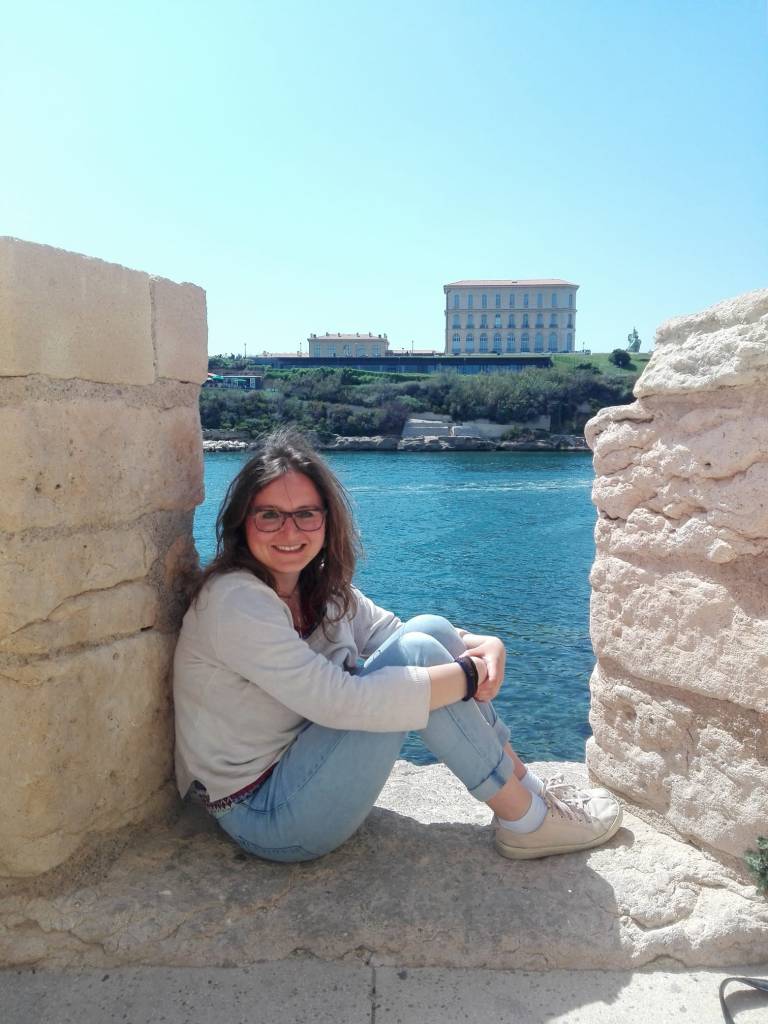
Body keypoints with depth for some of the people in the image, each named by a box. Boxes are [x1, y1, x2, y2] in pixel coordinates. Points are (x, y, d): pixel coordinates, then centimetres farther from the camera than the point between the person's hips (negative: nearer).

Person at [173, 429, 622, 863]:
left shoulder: (319, 586, 2)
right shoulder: (234, 603, -24)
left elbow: (393, 631, 5)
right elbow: (338, 701, -31)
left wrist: (485, 646, -15)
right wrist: (469, 674, -23)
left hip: (302, 760, 8)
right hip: (266, 817, -8)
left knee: (430, 629, -8)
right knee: (416, 652, -22)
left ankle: (529, 785, 2)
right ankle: (528, 821, -8)